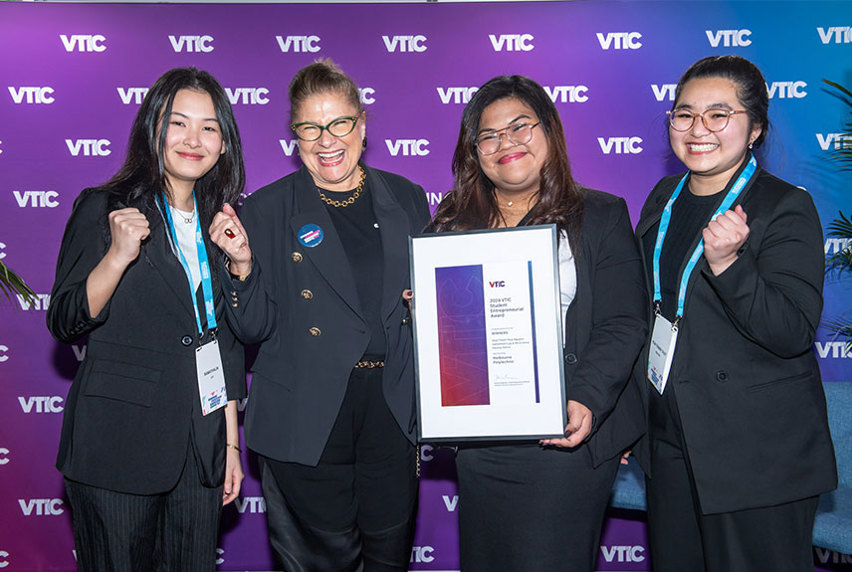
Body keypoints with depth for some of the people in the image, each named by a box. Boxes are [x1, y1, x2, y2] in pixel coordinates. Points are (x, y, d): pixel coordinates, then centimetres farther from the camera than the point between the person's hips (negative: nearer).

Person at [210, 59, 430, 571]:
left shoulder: (407, 199, 6)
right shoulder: (266, 212, -2)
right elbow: (255, 328, -2)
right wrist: (241, 264, -19)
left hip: (393, 411, 3)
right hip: (307, 419, -2)